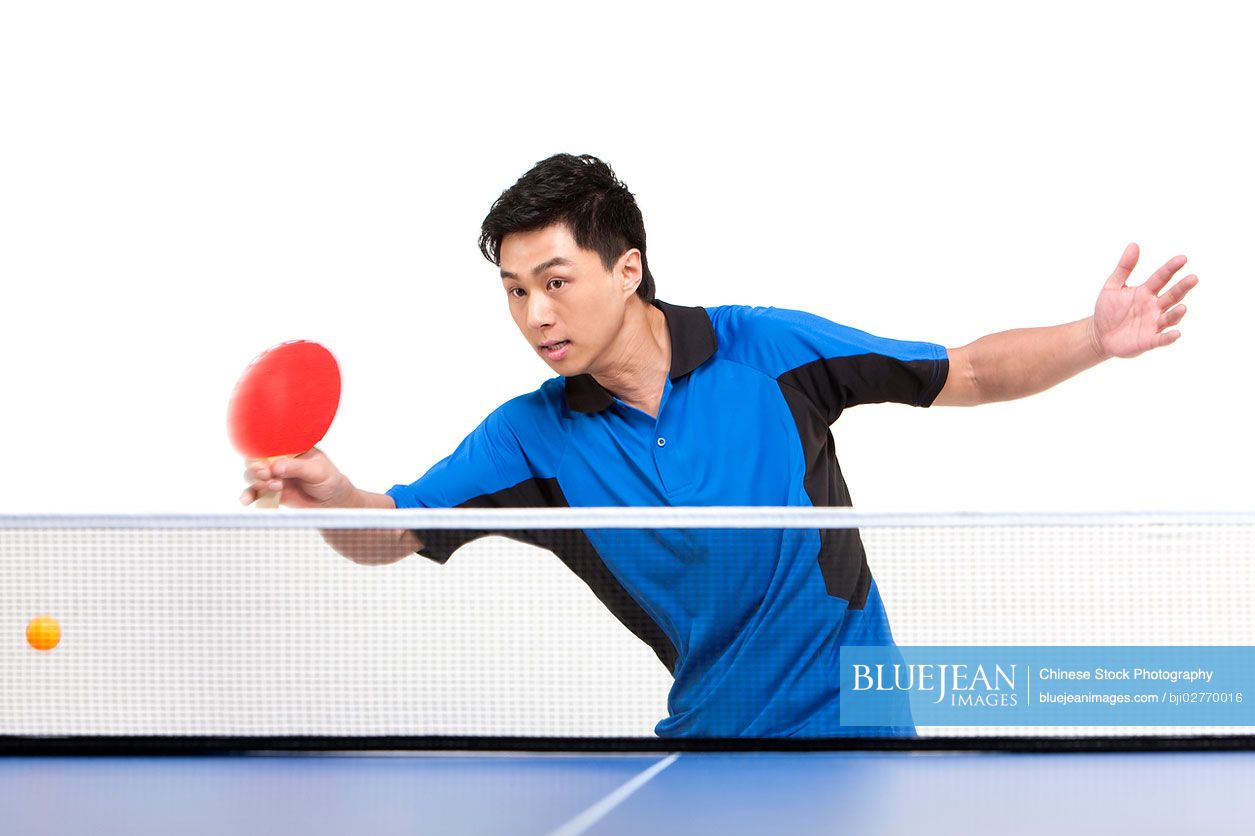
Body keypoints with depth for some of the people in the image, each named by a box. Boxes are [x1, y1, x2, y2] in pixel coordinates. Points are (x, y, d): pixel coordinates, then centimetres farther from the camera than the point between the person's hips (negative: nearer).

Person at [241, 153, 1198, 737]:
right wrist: (333, 497, -35)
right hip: (708, 731, 3)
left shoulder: (766, 348, -10)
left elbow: (965, 373, -2)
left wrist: (1096, 339, -18)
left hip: (847, 719, -3)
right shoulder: (530, 437, -5)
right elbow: (396, 532, -11)